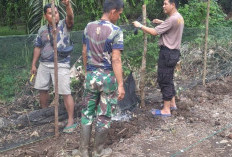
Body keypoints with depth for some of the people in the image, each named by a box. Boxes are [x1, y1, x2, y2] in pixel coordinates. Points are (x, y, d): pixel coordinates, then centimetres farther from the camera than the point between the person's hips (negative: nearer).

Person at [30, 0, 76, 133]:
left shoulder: (64, 25, -6)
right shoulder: (42, 30, 8)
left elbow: (70, 17, -27)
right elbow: (38, 47, 14)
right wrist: (34, 64, 13)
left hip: (61, 65, -5)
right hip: (44, 64, 6)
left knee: (66, 93, -7)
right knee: (42, 89, 16)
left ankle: (71, 121, 0)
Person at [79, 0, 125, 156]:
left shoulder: (89, 27, 3)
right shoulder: (115, 31, -15)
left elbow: (84, 53, 9)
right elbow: (116, 60, -19)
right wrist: (120, 84, -16)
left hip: (91, 76, 5)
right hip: (108, 77, -5)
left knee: (87, 113, 14)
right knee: (104, 116, 9)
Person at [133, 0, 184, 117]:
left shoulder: (172, 19, -21)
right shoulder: (179, 17, 10)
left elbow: (154, 32, -21)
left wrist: (140, 26, -10)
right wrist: (162, 22, 20)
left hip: (167, 53, -10)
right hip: (173, 52, 10)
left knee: (164, 80, -4)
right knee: (168, 79, 20)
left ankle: (166, 110, 2)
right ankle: (172, 104, 30)